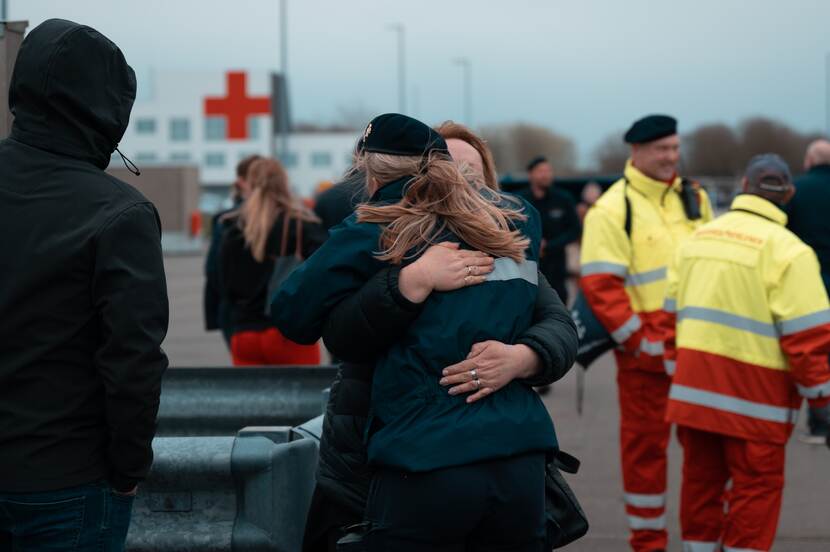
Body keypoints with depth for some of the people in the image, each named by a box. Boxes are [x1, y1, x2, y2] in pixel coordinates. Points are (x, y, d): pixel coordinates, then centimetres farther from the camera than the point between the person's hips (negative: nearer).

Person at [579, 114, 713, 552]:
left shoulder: (694, 198, 11)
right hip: (646, 350, -5)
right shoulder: (612, 209, -8)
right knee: (644, 442, 5)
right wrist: (636, 339, -16)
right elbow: (599, 284, -14)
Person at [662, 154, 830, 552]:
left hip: (694, 387, 6)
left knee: (700, 478, 15)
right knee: (755, 487, 3)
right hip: (752, 394, -6)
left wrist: (677, 368, 24)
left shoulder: (698, 238, 9)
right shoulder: (786, 250, -12)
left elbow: (673, 311, 14)